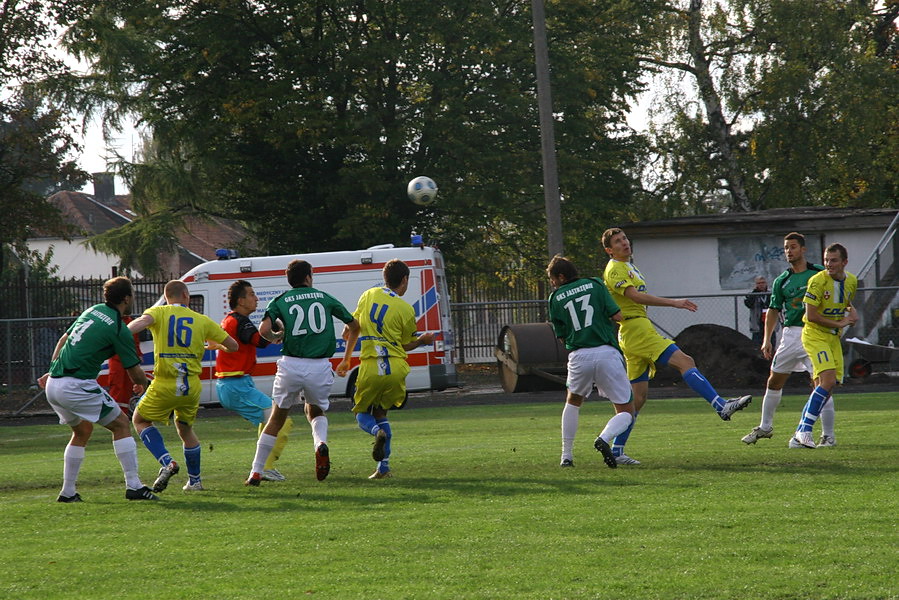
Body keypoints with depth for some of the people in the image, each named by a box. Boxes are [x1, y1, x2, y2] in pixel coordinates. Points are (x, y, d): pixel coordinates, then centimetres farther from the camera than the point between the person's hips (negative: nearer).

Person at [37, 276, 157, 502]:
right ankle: (133, 486, -5)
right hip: (77, 386, -8)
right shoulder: (119, 330, -8)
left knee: (82, 431, 25)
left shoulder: (92, 311, 14)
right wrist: (142, 386, 19)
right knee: (121, 424, 2)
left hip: (54, 384, 8)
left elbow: (63, 340, 22)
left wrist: (51, 371, 29)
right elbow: (135, 372, -2)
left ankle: (68, 492, 23)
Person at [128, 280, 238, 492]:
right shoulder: (202, 320, 9)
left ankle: (167, 463, -4)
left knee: (140, 421, 17)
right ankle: (194, 480, 30)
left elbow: (143, 321, -23)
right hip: (192, 385, 3)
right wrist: (214, 345, 35)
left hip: (164, 385, -3)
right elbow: (232, 346, 14)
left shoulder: (159, 313, 2)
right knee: (185, 428, 26)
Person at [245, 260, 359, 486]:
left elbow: (264, 329, -11)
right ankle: (321, 444, -9)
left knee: (277, 418, 15)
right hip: (320, 366, 1)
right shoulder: (324, 298, 11)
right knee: (316, 412, 25)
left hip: (291, 365, -1)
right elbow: (354, 325, 18)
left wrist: (275, 337, 12)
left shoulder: (280, 301, 6)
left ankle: (256, 473, 14)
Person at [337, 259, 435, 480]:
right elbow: (405, 345, 11)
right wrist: (423, 340, 31)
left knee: (362, 414, 16)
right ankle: (383, 467, 9)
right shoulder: (406, 310, 0)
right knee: (380, 411, 20)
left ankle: (378, 432, -21)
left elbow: (353, 329, 10)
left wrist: (346, 360, 22)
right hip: (396, 368, 0)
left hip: (370, 368, 0)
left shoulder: (368, 295, 7)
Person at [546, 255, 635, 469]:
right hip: (607, 353, -2)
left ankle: (567, 455, 24)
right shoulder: (595, 285, 7)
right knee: (626, 413, 7)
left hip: (579, 356, 2)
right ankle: (604, 438, -24)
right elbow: (617, 316, -1)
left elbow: (562, 337, 13)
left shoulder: (556, 298, 11)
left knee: (573, 402, 30)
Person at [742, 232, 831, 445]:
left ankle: (828, 436, -7)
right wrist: (767, 339, 3)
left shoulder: (819, 274, -1)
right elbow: (773, 310, 12)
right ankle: (765, 427, 30)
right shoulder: (781, 281, 9)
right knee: (774, 381, 13)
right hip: (790, 334, 5)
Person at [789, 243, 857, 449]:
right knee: (828, 380, -23)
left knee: (823, 387, 3)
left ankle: (799, 436, 9)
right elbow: (811, 315, -17)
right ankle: (805, 430, -19)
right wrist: (839, 323, -15)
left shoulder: (851, 281, 4)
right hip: (815, 335, -7)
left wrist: (851, 312, 1)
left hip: (833, 338, 7)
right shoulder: (818, 281, -17)